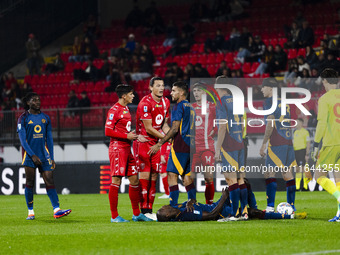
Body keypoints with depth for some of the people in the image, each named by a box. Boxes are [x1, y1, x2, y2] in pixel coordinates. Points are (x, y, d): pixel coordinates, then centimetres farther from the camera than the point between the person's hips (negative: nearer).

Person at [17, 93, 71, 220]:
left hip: (44, 155, 3)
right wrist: (33, 155, -15)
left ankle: (56, 210, -15)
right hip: (30, 155, -3)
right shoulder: (23, 118, 0)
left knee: (50, 181, -7)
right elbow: (23, 140, -5)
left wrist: (52, 157, 9)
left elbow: (49, 139, 15)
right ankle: (30, 211, 8)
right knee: (30, 183, -1)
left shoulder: (45, 118, 12)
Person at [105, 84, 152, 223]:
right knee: (116, 181, -7)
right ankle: (114, 216, -4)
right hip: (117, 148, -9)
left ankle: (136, 214, 18)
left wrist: (134, 136, 11)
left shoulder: (126, 110, 18)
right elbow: (108, 132, -16)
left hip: (127, 149, 9)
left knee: (134, 179, 10)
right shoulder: (114, 110, -11)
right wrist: (127, 136, -15)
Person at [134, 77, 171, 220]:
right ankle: (144, 210, -5)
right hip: (143, 142, -7)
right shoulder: (145, 103, -18)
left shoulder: (165, 103, 7)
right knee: (145, 176, -8)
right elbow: (148, 129, -17)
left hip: (155, 143, 7)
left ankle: (150, 210, 11)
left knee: (153, 177, 6)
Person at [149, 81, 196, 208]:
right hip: (190, 146, 9)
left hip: (180, 145, -9)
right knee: (186, 176, 11)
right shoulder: (190, 107, 19)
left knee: (172, 175, -8)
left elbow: (175, 129, -16)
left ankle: (173, 207, -14)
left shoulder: (179, 106, -9)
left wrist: (159, 144, -15)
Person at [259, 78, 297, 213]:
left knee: (270, 173, -9)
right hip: (288, 141, 8)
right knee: (287, 173, 9)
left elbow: (270, 124, -14)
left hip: (276, 143, -8)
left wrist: (263, 144, -11)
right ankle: (291, 205, 9)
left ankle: (270, 206, -17)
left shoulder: (269, 102, -7)